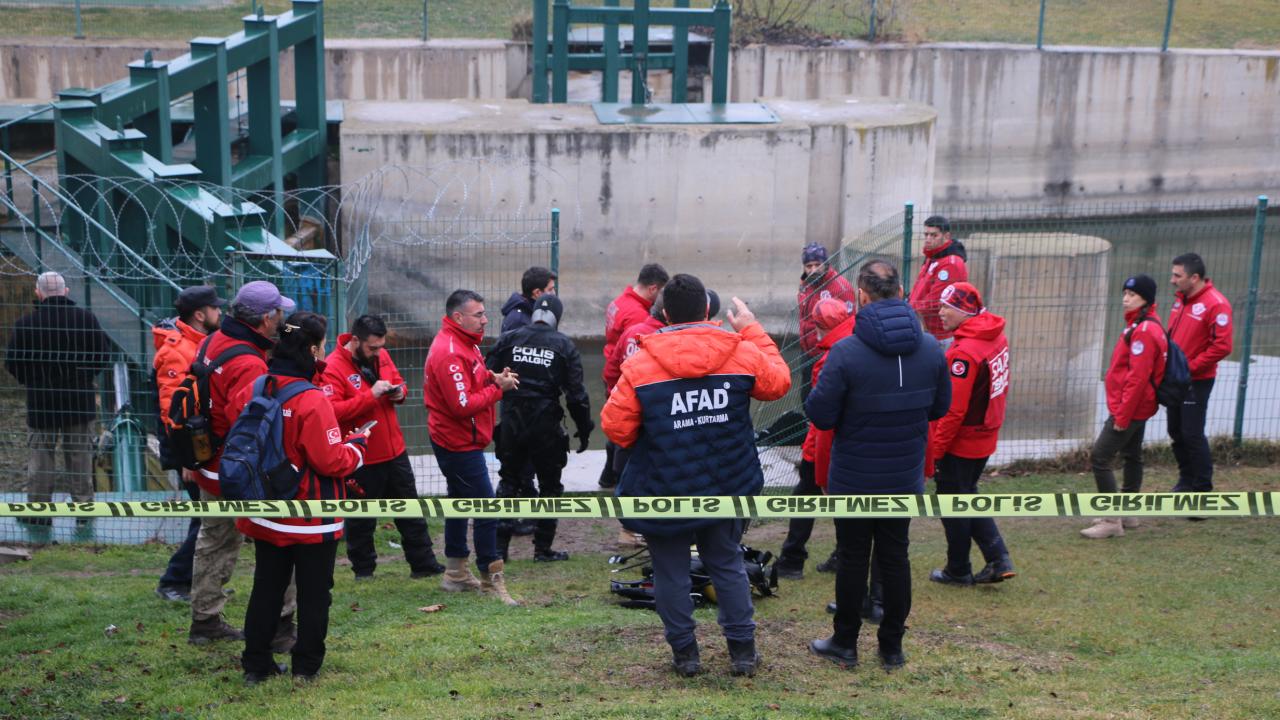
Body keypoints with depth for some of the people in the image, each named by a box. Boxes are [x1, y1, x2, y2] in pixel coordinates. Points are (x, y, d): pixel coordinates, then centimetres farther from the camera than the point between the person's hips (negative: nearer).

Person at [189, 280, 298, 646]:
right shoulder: (248, 365, -27)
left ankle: (204, 621, 31)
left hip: (210, 466, 10)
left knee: (214, 541, 21)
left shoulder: (213, 342, 3)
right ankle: (280, 626, 7)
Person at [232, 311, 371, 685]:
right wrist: (358, 444, -3)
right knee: (313, 592, 9)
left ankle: (255, 664, 20)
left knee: (266, 588, 16)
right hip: (312, 518, -6)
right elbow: (332, 461, -21)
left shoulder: (251, 392, -3)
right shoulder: (313, 401, -22)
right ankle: (306, 666, 15)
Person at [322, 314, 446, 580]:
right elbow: (333, 411, -28)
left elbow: (398, 382, 19)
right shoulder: (333, 367, -18)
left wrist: (399, 392, -5)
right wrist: (371, 395, -31)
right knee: (361, 519, 8)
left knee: (411, 512, 14)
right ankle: (363, 570, 23)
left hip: (394, 450, 7)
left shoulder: (381, 356, 3)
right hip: (362, 459, -7)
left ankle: (423, 564, 23)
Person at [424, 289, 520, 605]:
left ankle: (456, 573, 30)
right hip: (459, 445, -11)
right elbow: (463, 405, -26)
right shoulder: (449, 354, -23)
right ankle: (492, 580, 1)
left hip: (456, 442, 11)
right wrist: (498, 388, -17)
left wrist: (492, 377, -6)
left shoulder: (463, 343, 10)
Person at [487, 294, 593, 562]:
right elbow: (575, 392, -5)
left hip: (511, 422, 2)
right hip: (546, 424, -2)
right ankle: (543, 548, 11)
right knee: (549, 485, 10)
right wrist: (584, 429, 3)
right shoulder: (563, 345, -3)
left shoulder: (508, 339, 2)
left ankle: (499, 546, 11)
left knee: (508, 481, 15)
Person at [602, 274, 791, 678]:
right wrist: (753, 331, 21)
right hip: (727, 488, 3)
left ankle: (684, 652, 18)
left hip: (664, 491, -3)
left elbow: (615, 428, -10)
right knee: (727, 565, 18)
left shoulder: (641, 365, -14)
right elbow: (778, 383, 14)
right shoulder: (743, 353, -6)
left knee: (671, 572, 11)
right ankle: (743, 649, 21)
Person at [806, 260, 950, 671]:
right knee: (895, 557, 13)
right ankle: (892, 647, 21)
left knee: (853, 558, 9)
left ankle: (845, 644, 21)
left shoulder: (846, 352, -21)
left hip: (854, 479, -3)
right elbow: (941, 407, 6)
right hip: (906, 479, 4)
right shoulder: (930, 348, -5)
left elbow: (821, 416, -18)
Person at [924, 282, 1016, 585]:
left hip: (960, 442, -8)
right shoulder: (996, 338, 1)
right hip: (986, 436, 8)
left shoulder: (963, 352, -25)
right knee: (967, 495, 23)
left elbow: (953, 409, -25)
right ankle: (998, 559, 20)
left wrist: (934, 448, -17)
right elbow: (998, 389, 8)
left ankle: (958, 570, 23)